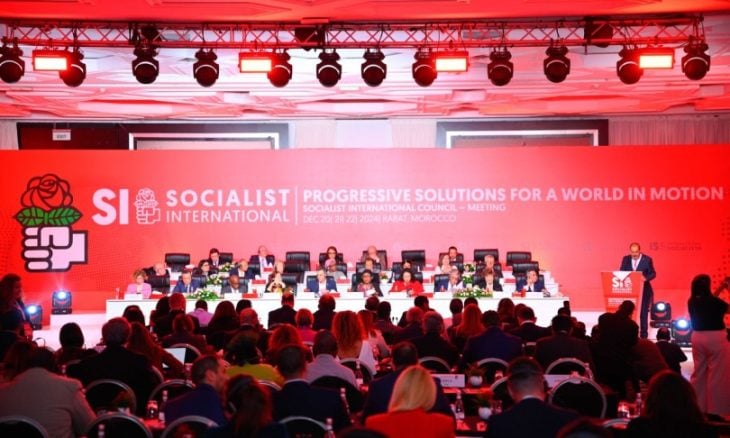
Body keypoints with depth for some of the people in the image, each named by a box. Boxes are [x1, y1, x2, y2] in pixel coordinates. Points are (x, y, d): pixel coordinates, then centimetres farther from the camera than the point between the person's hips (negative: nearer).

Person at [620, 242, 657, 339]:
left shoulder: (647, 259, -6)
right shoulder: (626, 259, 2)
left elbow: (653, 273, -3)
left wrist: (646, 278, -23)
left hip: (644, 290, -2)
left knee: (643, 313, 5)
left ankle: (643, 335, 14)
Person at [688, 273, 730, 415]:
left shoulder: (692, 301, 3)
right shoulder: (713, 301, -17)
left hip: (698, 338, 7)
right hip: (716, 337, -7)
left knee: (699, 372, 14)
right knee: (717, 375, -1)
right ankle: (717, 411, 1)